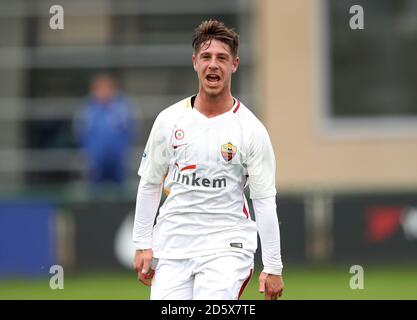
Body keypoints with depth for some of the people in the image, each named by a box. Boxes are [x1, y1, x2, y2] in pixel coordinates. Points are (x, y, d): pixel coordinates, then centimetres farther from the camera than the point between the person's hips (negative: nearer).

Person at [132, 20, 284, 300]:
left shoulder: (251, 129, -2)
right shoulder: (169, 120, 5)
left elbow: (265, 201, -1)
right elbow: (150, 185, 12)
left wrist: (273, 267, -4)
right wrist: (143, 245, 7)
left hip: (226, 248, -3)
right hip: (172, 248, 3)